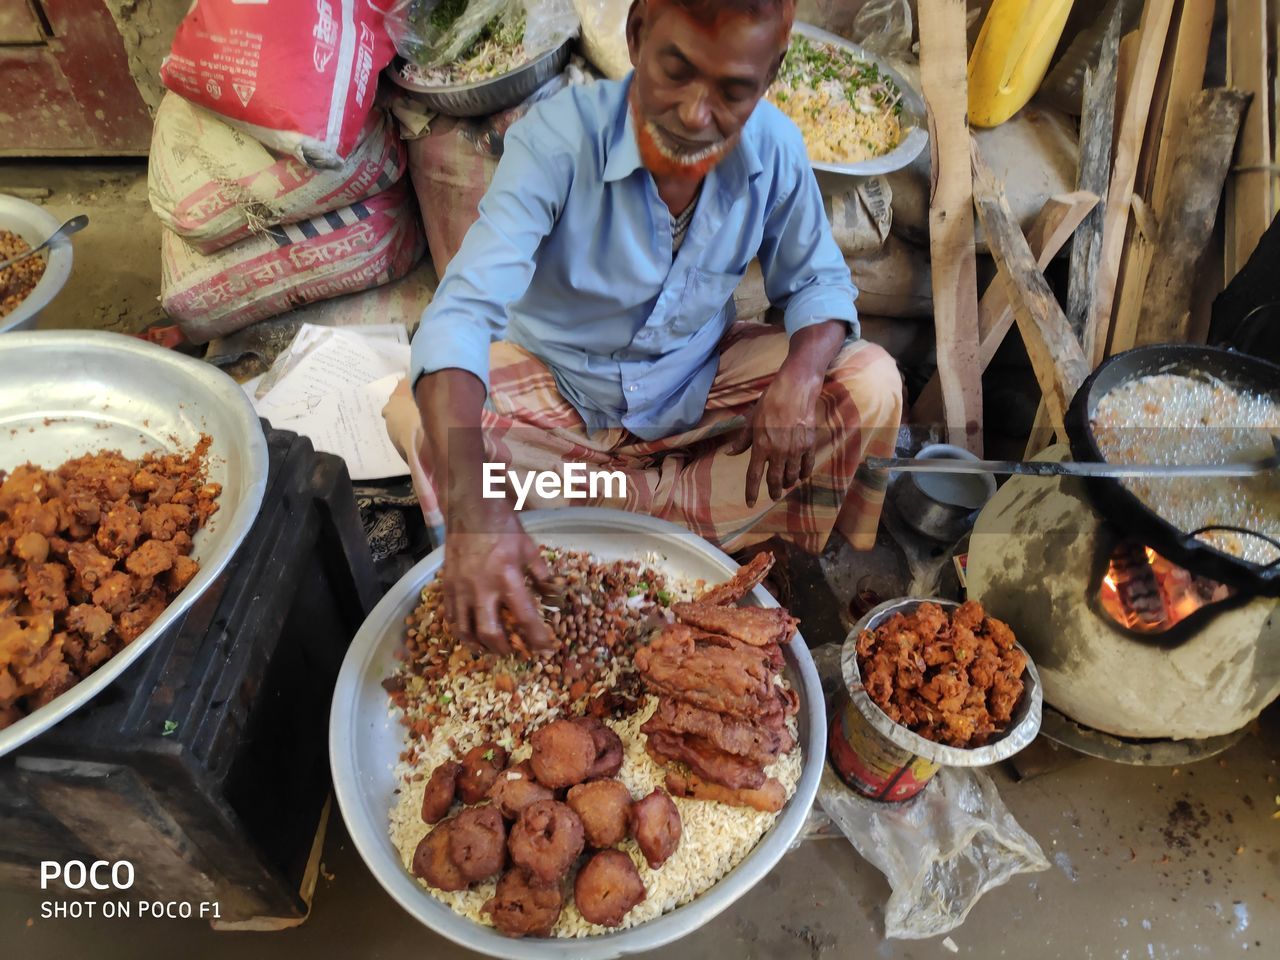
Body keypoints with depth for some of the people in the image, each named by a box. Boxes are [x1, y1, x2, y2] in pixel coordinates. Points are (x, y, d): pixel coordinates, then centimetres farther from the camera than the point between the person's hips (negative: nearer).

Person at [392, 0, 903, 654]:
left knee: (870, 384, -16)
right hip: (558, 390, -2)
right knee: (439, 443, -32)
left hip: (701, 386, 3)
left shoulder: (774, 147, -16)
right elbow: (461, 314, -37)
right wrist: (474, 504, -54)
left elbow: (818, 281, -3)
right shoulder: (558, 138, -27)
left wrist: (798, 377, -28)